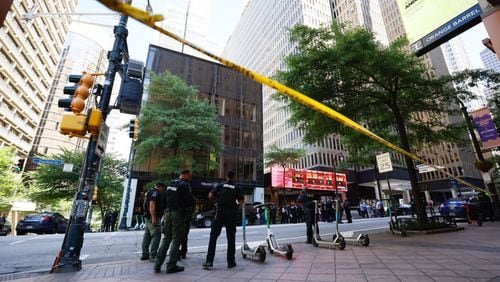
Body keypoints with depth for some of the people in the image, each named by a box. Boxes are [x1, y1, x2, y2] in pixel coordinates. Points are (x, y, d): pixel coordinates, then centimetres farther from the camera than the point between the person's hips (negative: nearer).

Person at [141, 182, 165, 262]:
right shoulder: (155, 193, -13)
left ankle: (145, 254, 21)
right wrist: (154, 218, -28)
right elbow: (152, 205, -24)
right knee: (156, 235, -9)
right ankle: (153, 255, -9)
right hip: (152, 217, -11)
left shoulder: (150, 192, 20)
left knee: (147, 236, 14)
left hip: (148, 217, 11)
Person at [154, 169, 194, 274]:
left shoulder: (170, 184, 12)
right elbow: (189, 199, -19)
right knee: (176, 240, 2)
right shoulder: (185, 185, -12)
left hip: (168, 213, 7)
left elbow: (163, 199, 15)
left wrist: (166, 210, 19)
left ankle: (157, 264, 16)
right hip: (178, 214, -7)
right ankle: (171, 266, 8)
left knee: (166, 238, 16)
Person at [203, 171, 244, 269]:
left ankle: (209, 261, 3)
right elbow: (241, 201, -5)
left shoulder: (220, 185, 2)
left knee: (213, 236, 6)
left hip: (220, 213, 0)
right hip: (231, 214, 0)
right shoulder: (237, 188, 0)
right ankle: (231, 262, 14)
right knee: (231, 238, 9)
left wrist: (218, 197, 12)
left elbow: (210, 196, -5)